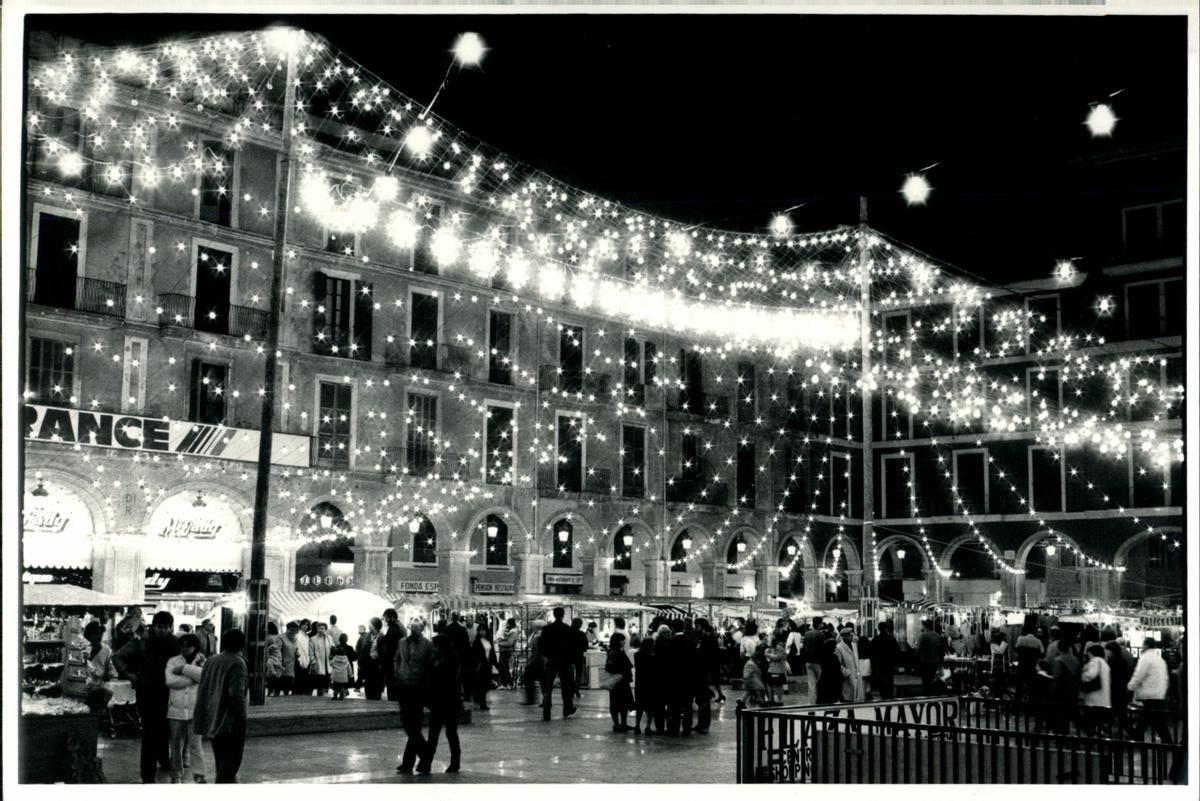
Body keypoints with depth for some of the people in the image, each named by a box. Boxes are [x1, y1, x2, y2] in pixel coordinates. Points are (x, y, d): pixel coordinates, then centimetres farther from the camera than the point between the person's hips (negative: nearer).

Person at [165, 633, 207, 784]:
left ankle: (199, 775, 5)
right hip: (176, 710, 1)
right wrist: (194, 677, -11)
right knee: (176, 745, 9)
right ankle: (176, 775, 21)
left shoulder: (202, 662, 5)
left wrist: (184, 669, -17)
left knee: (195, 745, -1)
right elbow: (170, 681, -13)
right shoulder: (173, 661, 3)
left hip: (195, 710, -1)